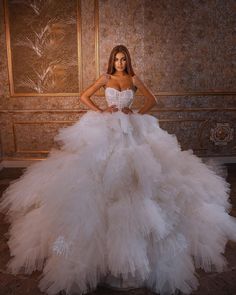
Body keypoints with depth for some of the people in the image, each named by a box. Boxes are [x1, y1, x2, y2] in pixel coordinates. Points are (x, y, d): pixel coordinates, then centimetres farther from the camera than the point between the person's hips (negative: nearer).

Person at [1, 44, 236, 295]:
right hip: (106, 128, -1)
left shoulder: (134, 79, 9)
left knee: (135, 170, -6)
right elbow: (84, 96, 7)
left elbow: (151, 99, 13)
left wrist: (138, 114, -1)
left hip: (132, 129, 1)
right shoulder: (106, 78, 8)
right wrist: (100, 112, -4)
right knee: (103, 171, -7)